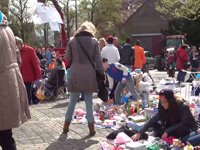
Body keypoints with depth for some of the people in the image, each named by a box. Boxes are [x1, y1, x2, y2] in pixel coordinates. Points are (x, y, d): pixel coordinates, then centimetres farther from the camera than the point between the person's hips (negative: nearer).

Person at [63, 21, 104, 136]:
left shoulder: (72, 41, 1)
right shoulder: (94, 41, -2)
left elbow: (68, 59, 5)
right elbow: (98, 60, -2)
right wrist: (102, 73, 7)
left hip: (75, 75, 1)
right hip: (89, 75, -1)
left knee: (73, 101, 11)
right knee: (89, 102, 6)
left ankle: (66, 126, 17)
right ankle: (91, 127, 8)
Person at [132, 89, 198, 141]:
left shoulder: (183, 107, -25)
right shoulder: (163, 109, -12)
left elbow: (183, 124, -24)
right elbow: (151, 121, -14)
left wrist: (167, 131, -29)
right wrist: (139, 133, -24)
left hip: (189, 131, -5)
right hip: (174, 130, 5)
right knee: (155, 124, -12)